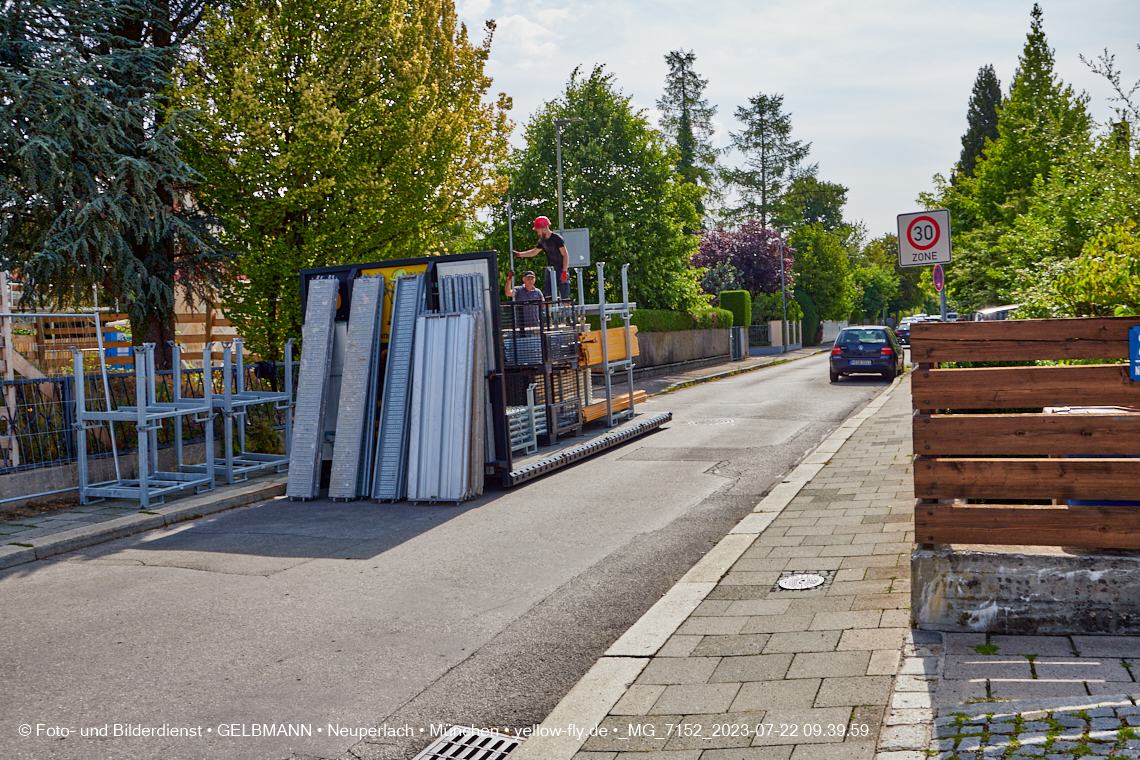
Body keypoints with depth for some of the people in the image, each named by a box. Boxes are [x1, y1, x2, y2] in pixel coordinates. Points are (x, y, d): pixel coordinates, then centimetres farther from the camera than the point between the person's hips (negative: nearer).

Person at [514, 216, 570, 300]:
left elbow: (565, 255, -16)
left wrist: (564, 272, -22)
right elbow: (534, 252, 25)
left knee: (564, 296, -11)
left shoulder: (557, 238, -14)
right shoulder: (542, 240, 9)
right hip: (550, 270, 7)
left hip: (561, 269, -7)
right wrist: (518, 254, 21)